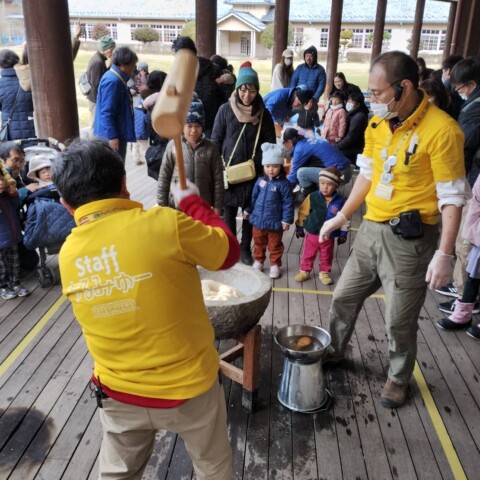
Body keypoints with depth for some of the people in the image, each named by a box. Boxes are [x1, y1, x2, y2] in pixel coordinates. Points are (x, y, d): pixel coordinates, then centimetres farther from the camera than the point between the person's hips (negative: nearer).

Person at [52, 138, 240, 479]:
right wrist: (192, 202, 5)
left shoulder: (68, 255, -6)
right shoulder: (164, 224, -23)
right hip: (188, 386, -3)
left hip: (117, 394, 4)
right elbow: (229, 253, -7)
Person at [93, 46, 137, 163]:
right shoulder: (112, 81, -20)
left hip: (118, 132, 10)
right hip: (111, 134, -10)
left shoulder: (118, 78, 10)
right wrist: (112, 136, -25)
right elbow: (106, 112, -24)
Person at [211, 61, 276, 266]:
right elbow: (215, 140, -1)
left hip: (254, 172, 1)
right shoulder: (225, 110, -5)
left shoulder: (263, 113, -1)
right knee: (229, 209, 8)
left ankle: (246, 247, 25)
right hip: (229, 169, -1)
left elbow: (270, 143, 4)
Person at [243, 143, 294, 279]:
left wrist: (287, 220, -14)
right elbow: (254, 197, 11)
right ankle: (258, 261, 37)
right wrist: (248, 210, 14)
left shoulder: (283, 183, -13)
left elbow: (288, 203, -12)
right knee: (258, 243, 20)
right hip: (258, 219, 5)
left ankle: (275, 265, 26)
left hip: (274, 222, -4)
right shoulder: (260, 180, 0)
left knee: (275, 245, 11)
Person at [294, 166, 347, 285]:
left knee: (326, 257, 17)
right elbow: (303, 212, -2)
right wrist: (299, 227, 3)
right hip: (312, 234, 0)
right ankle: (304, 271, 31)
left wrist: (343, 233, 2)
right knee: (308, 255, 14)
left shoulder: (340, 201, -12)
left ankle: (324, 272, 35)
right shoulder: (312, 197, -12)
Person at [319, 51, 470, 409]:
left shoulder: (441, 130, -18)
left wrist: (444, 253, -20)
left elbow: (452, 197, -16)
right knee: (344, 297, 19)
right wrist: (342, 215, 18)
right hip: (370, 230, 7)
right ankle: (335, 351, 43)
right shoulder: (378, 124, 3)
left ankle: (398, 379, 34)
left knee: (400, 321, 8)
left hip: (410, 239, -6)